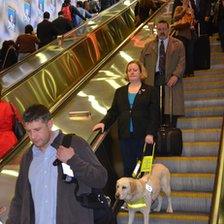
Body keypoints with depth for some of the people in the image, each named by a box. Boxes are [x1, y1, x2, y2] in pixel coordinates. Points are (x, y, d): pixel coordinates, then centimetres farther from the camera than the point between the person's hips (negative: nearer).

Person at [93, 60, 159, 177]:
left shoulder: (149, 91, 6)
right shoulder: (120, 91, 17)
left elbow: (154, 114, -2)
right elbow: (113, 111, 13)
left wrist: (150, 133, -12)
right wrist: (104, 123, -6)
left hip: (143, 136, -3)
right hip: (125, 136, 3)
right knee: (128, 167, 5)